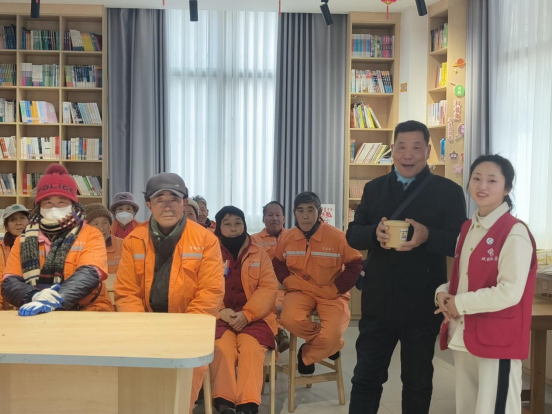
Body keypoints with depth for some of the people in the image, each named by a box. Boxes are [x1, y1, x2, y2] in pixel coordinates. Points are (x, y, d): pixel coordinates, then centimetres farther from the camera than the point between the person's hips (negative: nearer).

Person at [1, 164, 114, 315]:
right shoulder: (25, 239, 11)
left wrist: (55, 300, -31)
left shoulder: (91, 235, 1)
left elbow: (89, 274, -14)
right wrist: (34, 296, -19)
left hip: (86, 313, -3)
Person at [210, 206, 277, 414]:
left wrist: (246, 314, -14)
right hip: (219, 317, 0)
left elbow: (268, 287, 0)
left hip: (253, 317, 1)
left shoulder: (259, 254, 11)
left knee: (251, 347, -29)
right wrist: (220, 311, -17)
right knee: (222, 346, -30)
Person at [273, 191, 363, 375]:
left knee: (331, 336, -25)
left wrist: (336, 288, -11)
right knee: (289, 319, -31)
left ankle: (307, 354, 12)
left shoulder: (337, 237, -12)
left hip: (331, 294, -2)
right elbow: (277, 263, 13)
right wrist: (287, 281, -5)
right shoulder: (286, 237, -2)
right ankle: (330, 343, 1)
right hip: (301, 290, 2)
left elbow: (356, 264, -5)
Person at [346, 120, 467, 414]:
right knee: (366, 377, 11)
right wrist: (374, 233, -20)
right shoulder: (374, 188, 7)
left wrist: (427, 236, -28)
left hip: (422, 304, -2)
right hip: (378, 301, 2)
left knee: (417, 380, 15)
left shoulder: (449, 191, -3)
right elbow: (352, 234, 3)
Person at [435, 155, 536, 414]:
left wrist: (460, 304, -14)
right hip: (463, 334, 8)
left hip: (498, 339, -8)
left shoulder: (515, 232, -13)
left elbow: (510, 292, -20)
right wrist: (444, 294, -4)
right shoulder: (467, 228, 11)